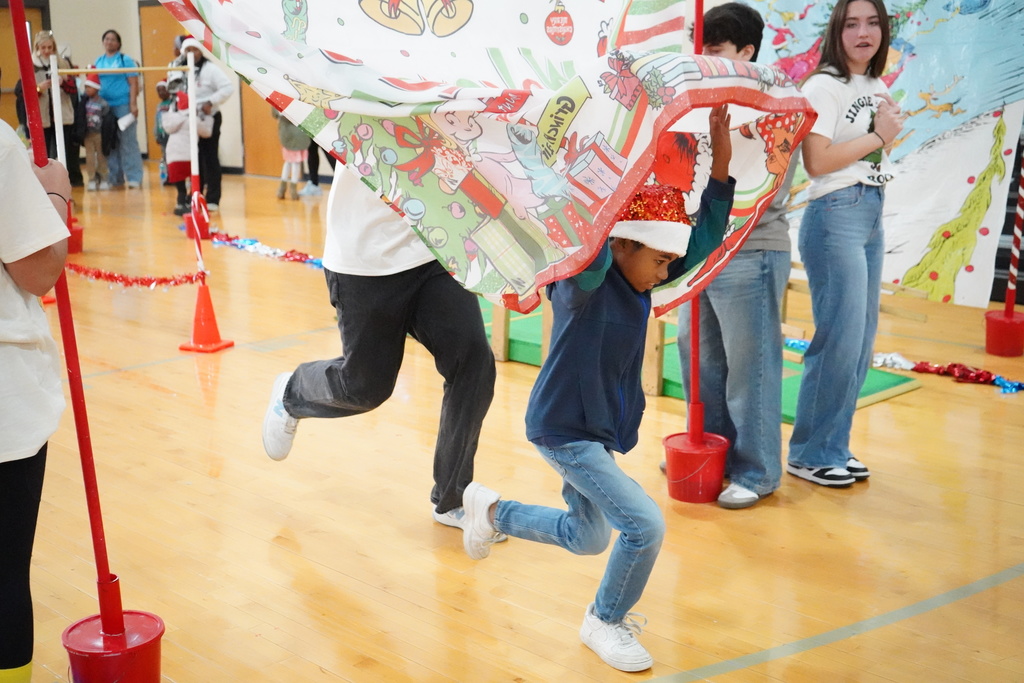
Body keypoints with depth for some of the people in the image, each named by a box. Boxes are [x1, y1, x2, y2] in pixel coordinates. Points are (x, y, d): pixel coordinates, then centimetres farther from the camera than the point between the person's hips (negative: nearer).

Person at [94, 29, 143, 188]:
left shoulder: (125, 60, 1)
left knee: (128, 142, -3)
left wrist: (133, 104, -12)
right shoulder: (98, 61, 14)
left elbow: (134, 83, -3)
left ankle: (134, 178, 0)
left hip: (123, 105, -4)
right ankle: (115, 178, 13)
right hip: (104, 107, 5)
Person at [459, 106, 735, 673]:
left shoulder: (639, 278, -1)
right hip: (563, 429, -9)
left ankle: (490, 510, 43)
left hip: (599, 429, 9)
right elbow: (592, 261, -46)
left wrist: (721, 163, -17)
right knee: (644, 525, -16)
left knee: (588, 538, 23)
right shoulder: (582, 286, -22)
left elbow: (704, 241, -7)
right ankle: (605, 623, 9)